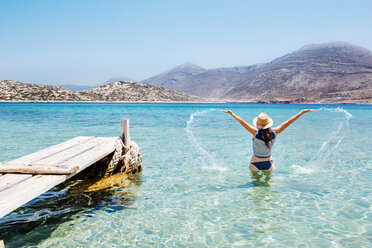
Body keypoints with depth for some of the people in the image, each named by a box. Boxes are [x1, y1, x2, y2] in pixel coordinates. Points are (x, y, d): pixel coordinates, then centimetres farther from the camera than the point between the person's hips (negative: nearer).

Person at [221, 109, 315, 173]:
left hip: (255, 163, -2)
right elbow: (289, 122, -6)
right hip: (268, 163, 3)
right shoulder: (274, 132, -12)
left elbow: (242, 122, -19)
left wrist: (231, 113, -13)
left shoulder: (256, 133, -19)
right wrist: (303, 112, 1)